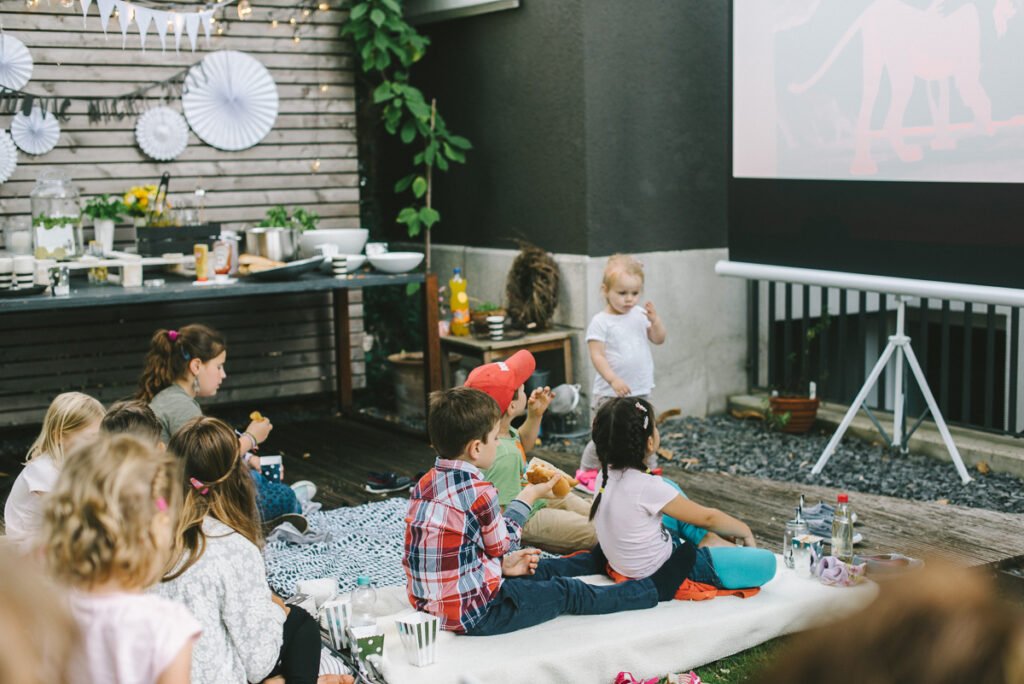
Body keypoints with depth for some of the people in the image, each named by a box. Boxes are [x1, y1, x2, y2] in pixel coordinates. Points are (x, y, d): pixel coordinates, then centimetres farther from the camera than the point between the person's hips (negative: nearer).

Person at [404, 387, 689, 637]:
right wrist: (528, 497, 6)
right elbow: (500, 545, -7)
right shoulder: (478, 491, -24)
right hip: (475, 615, -8)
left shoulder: (425, 484, 1)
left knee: (537, 569, 29)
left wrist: (502, 564, 10)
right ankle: (655, 588, 27)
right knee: (569, 592, 9)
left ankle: (600, 559, 53)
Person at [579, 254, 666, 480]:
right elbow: (597, 355, -17)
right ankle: (587, 471, 18)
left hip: (640, 391, 5)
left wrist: (655, 321, -10)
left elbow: (658, 339, 9)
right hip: (609, 394, -5)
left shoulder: (640, 315, 5)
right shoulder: (600, 322, -12)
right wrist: (613, 379, -27)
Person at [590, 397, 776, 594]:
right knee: (767, 562, -9)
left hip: (626, 563, 8)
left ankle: (708, 541, 22)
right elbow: (707, 517, -12)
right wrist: (745, 531, 7)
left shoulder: (606, 474, -6)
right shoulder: (648, 487, -28)